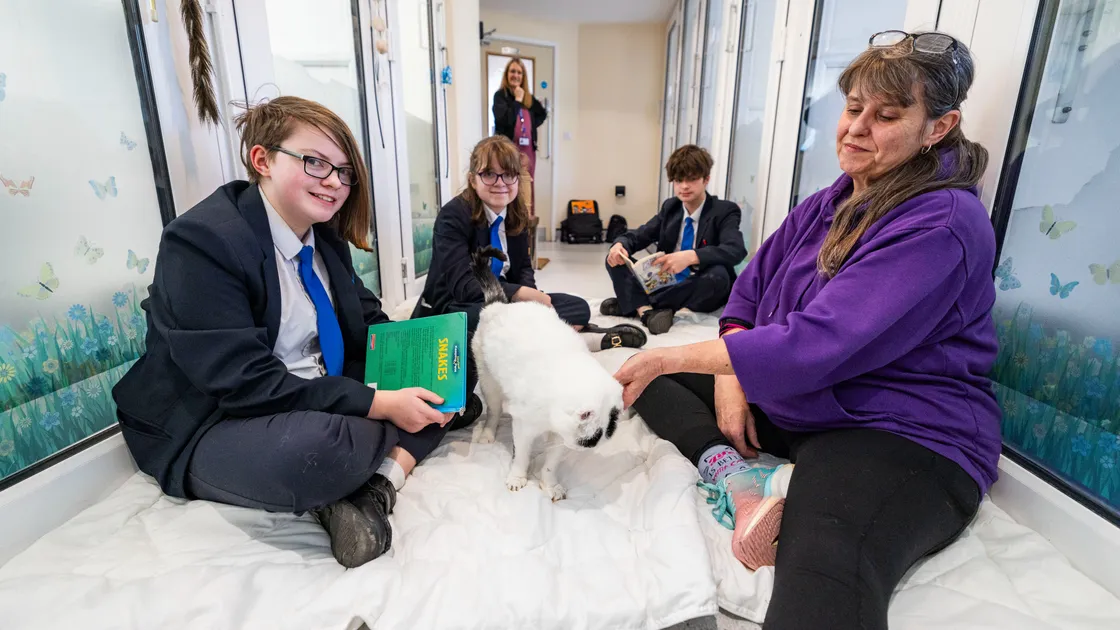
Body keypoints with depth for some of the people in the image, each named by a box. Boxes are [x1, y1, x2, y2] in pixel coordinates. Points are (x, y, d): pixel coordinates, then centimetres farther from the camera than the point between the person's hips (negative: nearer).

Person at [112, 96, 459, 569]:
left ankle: (380, 483, -20)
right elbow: (245, 381, -26)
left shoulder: (326, 236, 5)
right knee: (313, 449, -41)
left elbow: (368, 322, 9)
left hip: (324, 399, 8)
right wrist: (380, 405, -29)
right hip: (216, 425, -7)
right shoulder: (200, 241, -19)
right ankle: (405, 449, -9)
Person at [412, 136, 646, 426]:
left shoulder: (516, 216, 4)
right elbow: (462, 285, -24)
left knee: (579, 307, -8)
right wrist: (524, 294, -31)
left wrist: (534, 294, -16)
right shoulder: (453, 216, -16)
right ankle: (583, 339, -24)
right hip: (453, 312, -6)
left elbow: (523, 270, 8)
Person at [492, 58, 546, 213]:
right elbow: (505, 120, -17)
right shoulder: (500, 95, -3)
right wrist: (517, 100, -12)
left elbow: (543, 114, 21)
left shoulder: (529, 97, 12)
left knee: (527, 189, 9)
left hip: (528, 149, 6)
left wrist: (531, 125, 6)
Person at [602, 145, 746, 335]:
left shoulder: (725, 211, -8)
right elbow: (639, 235, 5)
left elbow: (736, 250, -26)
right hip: (666, 283, 5)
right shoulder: (670, 207, 8)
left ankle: (633, 304, -29)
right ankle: (646, 311, -34)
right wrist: (619, 245, -20)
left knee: (718, 274, -37)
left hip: (699, 292, -4)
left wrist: (691, 256, -44)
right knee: (615, 259, -7)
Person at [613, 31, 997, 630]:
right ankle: (738, 474, -13)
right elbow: (748, 293, 10)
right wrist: (728, 375, -7)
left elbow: (814, 345, -25)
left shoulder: (942, 226, -15)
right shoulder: (830, 203, 10)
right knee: (655, 376, 2)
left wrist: (674, 356, -21)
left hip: (903, 434, -9)